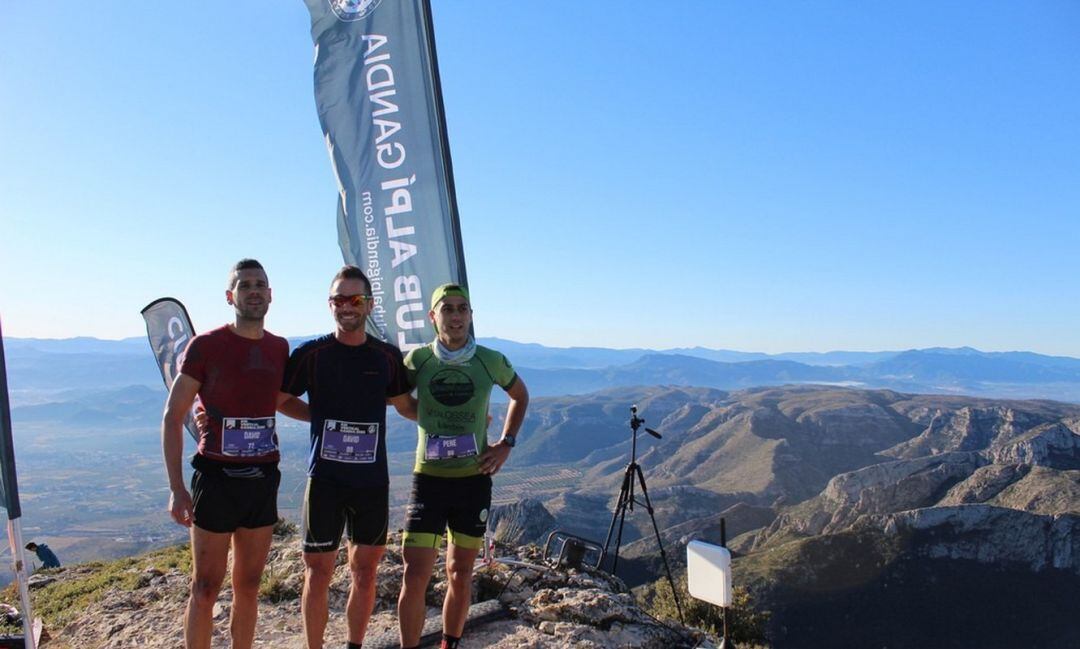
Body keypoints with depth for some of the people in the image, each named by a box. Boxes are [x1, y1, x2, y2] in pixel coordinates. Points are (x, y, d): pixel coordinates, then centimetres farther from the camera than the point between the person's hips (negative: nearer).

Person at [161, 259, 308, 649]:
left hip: (263, 480, 4)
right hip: (216, 479, -4)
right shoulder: (206, 346, -8)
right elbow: (173, 417, -6)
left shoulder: (279, 348, 6)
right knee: (205, 589, 3)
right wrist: (177, 488, -12)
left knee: (248, 586, 14)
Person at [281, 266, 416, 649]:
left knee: (365, 571, 11)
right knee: (318, 573, 3)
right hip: (325, 479, -2)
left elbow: (406, 406, 17)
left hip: (372, 481, 3)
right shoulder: (311, 354, -3)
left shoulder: (387, 356, 5)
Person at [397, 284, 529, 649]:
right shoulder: (418, 359, -4)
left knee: (460, 576, 12)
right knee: (414, 577, -4)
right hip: (428, 479, -1)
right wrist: (431, 421, 0)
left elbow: (520, 396, 15)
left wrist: (506, 443, 5)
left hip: (474, 480, 1)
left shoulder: (491, 361, -3)